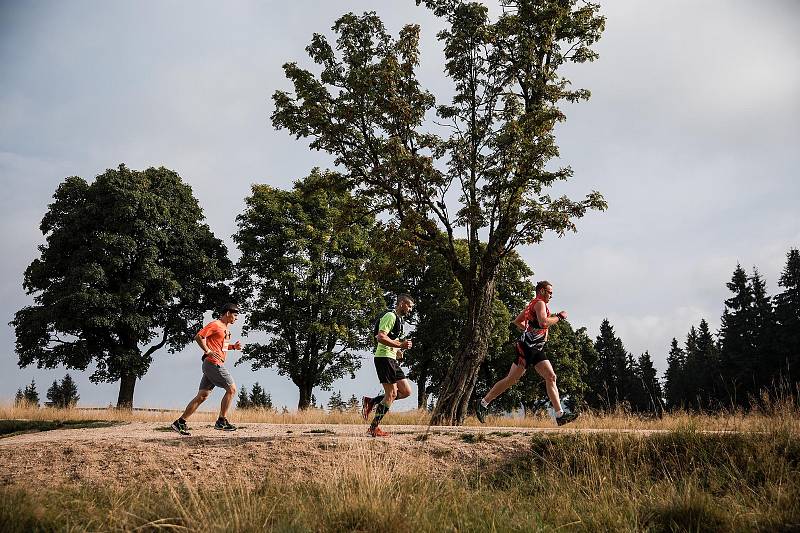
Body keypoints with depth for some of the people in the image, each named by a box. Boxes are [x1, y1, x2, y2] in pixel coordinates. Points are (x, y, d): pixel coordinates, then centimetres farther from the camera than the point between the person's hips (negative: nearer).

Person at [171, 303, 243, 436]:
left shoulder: (225, 328, 21)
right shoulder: (215, 324, -8)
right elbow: (198, 336, -16)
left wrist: (233, 346, 13)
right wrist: (208, 351, -22)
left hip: (216, 365, 9)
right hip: (213, 363, -9)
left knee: (202, 395, 8)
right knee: (231, 389, -8)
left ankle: (180, 422, 10)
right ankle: (222, 421, -2)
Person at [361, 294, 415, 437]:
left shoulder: (398, 319, 22)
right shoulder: (390, 316, -10)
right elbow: (381, 337, -22)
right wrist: (400, 345, -24)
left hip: (392, 360, 10)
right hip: (384, 358, -10)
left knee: (406, 391, 6)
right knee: (392, 394, -8)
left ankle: (371, 402, 11)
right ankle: (373, 428, 0)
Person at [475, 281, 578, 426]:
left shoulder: (533, 304, 22)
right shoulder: (540, 303, -7)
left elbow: (517, 321, 27)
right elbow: (544, 322, -25)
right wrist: (559, 316, -12)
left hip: (536, 349, 10)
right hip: (527, 347, -10)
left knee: (551, 377, 0)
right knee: (511, 379, -7)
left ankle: (560, 415, -3)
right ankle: (483, 403, 2)